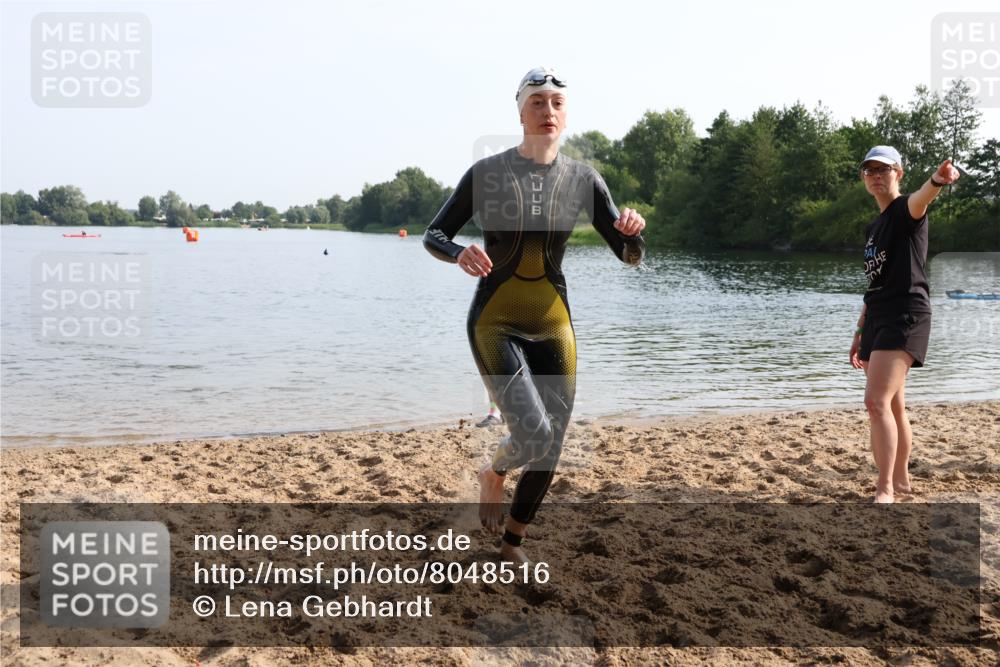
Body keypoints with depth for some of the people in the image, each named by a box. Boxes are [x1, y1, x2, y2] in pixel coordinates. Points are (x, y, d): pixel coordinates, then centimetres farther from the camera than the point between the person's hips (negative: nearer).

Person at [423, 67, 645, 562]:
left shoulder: (583, 179, 1)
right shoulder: (486, 173, -7)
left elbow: (631, 256, 3)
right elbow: (433, 236, -1)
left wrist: (633, 231, -21)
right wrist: (460, 254, -24)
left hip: (553, 325, 4)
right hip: (495, 322, -3)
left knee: (550, 448, 6)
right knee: (533, 433, -21)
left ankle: (513, 540, 31)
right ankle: (492, 475, 16)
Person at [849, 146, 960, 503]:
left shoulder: (906, 210, -5)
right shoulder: (873, 227, 19)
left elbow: (919, 200, -33)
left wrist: (937, 180, -56)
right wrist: (860, 333, 23)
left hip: (906, 315, -9)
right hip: (878, 317, 9)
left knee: (877, 401, -18)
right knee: (892, 406, 15)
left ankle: (885, 491, -16)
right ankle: (900, 480, 26)